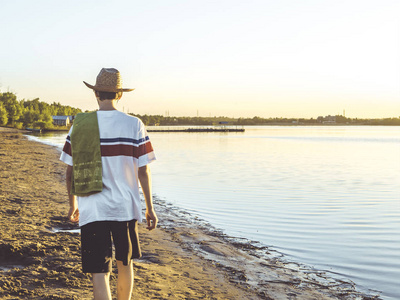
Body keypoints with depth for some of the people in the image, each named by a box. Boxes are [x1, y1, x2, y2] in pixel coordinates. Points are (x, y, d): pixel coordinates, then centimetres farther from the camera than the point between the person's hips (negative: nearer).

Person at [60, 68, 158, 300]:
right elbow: (143, 171, -4)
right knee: (125, 263, 21)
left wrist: (73, 204, 20)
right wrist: (150, 208, 5)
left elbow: (70, 171, 5)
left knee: (100, 272, 0)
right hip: (125, 207, 0)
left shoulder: (79, 125, 0)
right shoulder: (134, 125, -4)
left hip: (91, 210, 0)